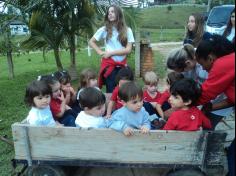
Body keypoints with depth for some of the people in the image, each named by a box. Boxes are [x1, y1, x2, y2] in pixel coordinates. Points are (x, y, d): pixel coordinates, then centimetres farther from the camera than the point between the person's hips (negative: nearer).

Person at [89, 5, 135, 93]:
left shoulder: (127, 30, 1)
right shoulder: (104, 29, 0)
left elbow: (128, 50, -6)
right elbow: (91, 42, 10)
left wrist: (111, 53, -9)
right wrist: (100, 52, -4)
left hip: (122, 65, 2)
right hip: (109, 65, -1)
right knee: (111, 91, 1)